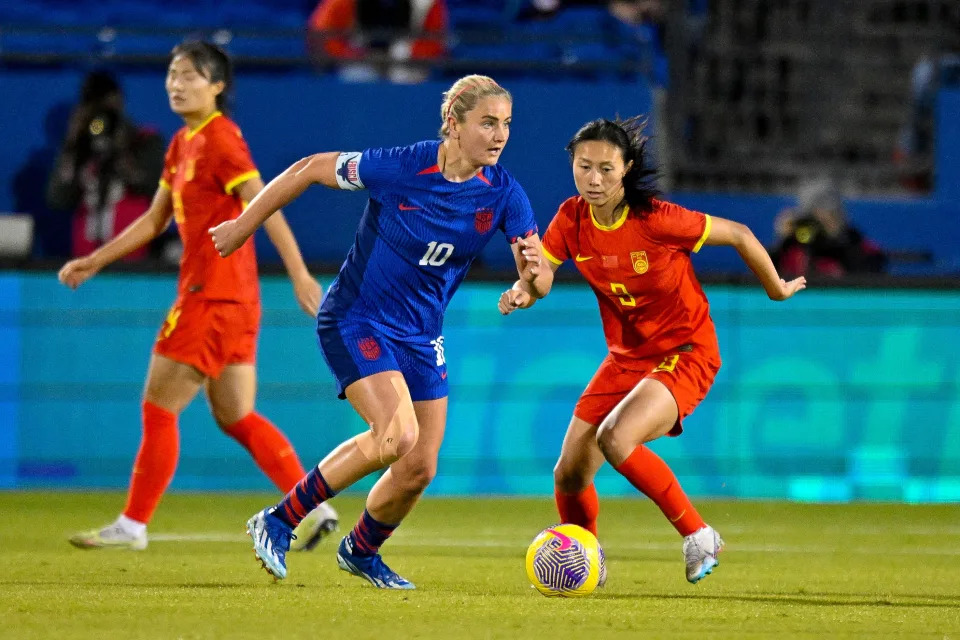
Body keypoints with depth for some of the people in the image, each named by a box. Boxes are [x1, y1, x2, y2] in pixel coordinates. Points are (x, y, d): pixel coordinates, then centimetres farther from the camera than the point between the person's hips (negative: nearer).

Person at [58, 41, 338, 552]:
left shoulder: (221, 140, -12)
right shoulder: (182, 144, 16)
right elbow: (154, 220, 25)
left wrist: (300, 275, -26)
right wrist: (94, 262, 23)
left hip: (214, 295, -9)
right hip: (234, 299, 9)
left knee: (158, 409, -3)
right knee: (235, 418, 10)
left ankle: (132, 526, 3)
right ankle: (314, 507, 7)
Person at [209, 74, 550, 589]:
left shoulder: (503, 194, -10)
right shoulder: (400, 168, -22)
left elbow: (537, 281, -9)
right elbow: (309, 169, -9)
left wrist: (531, 274, -35)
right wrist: (243, 226, -1)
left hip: (420, 334, 6)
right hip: (357, 320, -6)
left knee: (419, 469, 5)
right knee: (397, 435, -25)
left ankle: (361, 551, 36)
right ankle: (278, 522, -11)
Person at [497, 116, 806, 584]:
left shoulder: (655, 220, -22)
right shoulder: (572, 219, -6)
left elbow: (739, 236, -11)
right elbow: (537, 274, -4)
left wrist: (776, 290, 3)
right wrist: (520, 294, -29)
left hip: (685, 353, -6)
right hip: (626, 357, 6)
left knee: (615, 438, -31)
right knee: (569, 475, 1)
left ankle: (698, 536, -14)